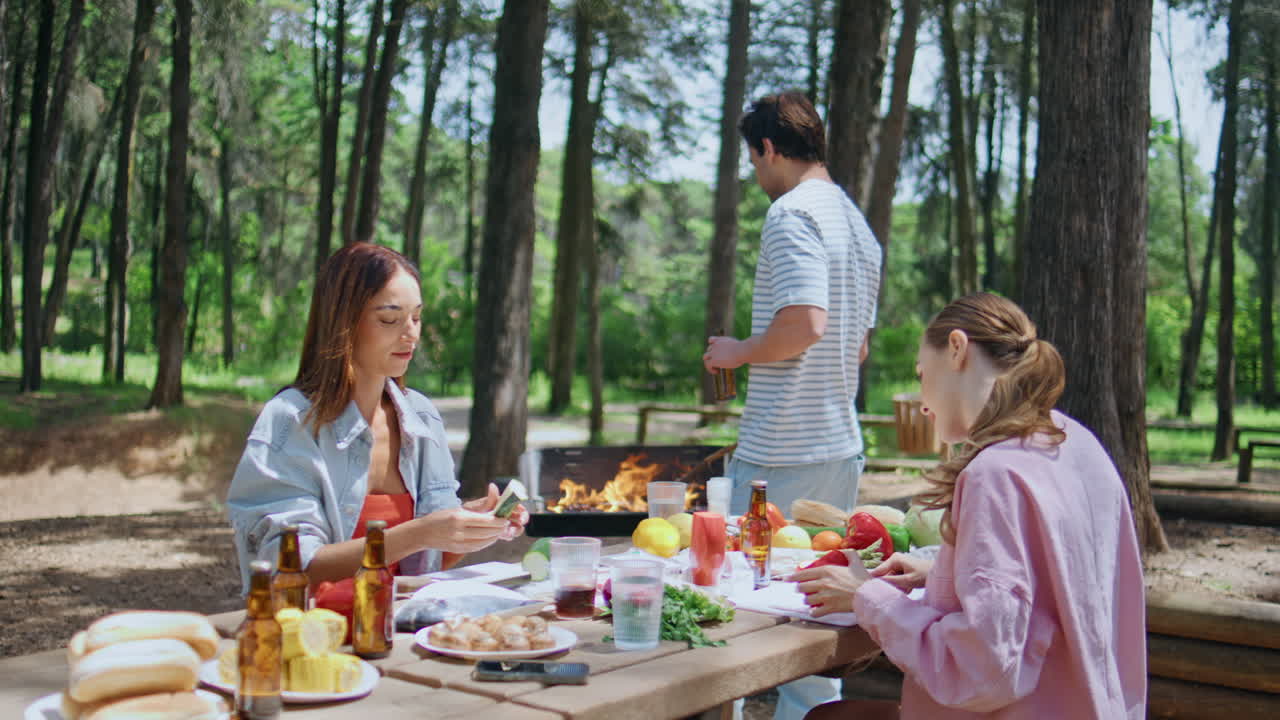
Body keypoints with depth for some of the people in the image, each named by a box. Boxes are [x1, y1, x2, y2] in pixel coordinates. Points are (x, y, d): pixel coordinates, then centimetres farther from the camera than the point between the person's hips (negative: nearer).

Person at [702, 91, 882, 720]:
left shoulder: (792, 212, -12)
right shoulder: (859, 225, 16)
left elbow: (805, 322, -25)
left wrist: (736, 353, -10)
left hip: (781, 455, -9)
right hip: (842, 448, 9)